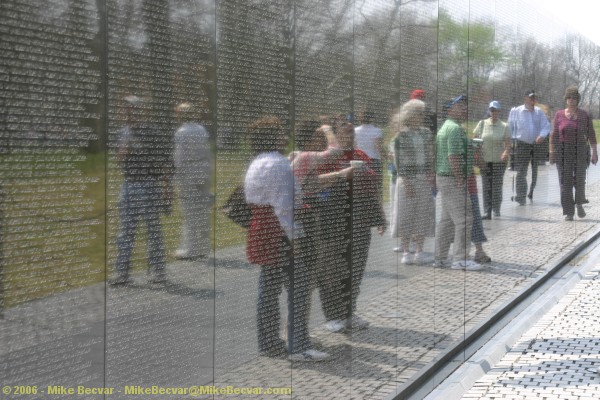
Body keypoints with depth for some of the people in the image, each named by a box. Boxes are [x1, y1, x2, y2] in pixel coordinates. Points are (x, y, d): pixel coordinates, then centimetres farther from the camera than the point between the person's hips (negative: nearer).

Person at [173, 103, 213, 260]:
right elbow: (208, 154, 11)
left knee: (189, 214, -3)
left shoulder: (181, 133, -10)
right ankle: (203, 248, 16)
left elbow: (179, 158, -13)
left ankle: (189, 249, -1)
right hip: (204, 172, 6)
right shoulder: (202, 130, 10)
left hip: (189, 174, -6)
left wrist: (178, 179, -9)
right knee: (203, 212, 11)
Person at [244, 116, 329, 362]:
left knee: (269, 288, 13)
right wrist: (294, 236, -18)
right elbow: (283, 204, -19)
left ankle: (268, 343, 18)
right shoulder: (278, 164, -14)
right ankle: (298, 347, -10)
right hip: (279, 231, -11)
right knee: (298, 286, -9)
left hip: (260, 228, 11)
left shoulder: (256, 165, 19)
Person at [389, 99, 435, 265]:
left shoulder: (426, 133, 10)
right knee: (406, 215, 0)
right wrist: (406, 182, -14)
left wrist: (432, 174, 1)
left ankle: (419, 251, 15)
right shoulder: (401, 136, -6)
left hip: (425, 180, 5)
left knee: (423, 214, 6)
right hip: (408, 180, -5)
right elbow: (398, 161, -8)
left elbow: (431, 156, 15)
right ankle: (406, 252, 9)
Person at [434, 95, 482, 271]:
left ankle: (440, 258, 17)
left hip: (443, 177, 11)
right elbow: (453, 157, -23)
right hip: (452, 179, -11)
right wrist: (460, 179, -19)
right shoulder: (455, 128, -15)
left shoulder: (446, 127, 19)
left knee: (447, 220, 13)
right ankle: (460, 259, -7)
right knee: (464, 219, -9)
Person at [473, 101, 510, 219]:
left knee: (497, 186, 2)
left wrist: (506, 152, -24)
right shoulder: (482, 124, 4)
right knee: (486, 186, -1)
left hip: (499, 160, -1)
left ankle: (496, 210, 13)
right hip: (485, 160, 1)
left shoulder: (504, 126, 2)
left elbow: (507, 143, -4)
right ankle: (487, 212, -1)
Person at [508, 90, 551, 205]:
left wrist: (542, 135, -17)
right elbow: (510, 127, 5)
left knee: (537, 171, 9)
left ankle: (533, 195, 23)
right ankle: (521, 197, -8)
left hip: (537, 144, 3)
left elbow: (546, 125, 2)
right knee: (521, 172, -8)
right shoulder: (516, 111, 0)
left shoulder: (539, 112, 7)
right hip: (522, 144, -3)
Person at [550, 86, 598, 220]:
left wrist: (594, 152, -4)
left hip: (580, 151, 0)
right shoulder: (559, 115, 3)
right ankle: (568, 212, 2)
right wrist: (552, 153, 0)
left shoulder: (585, 116, 1)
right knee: (566, 182, -3)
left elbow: (591, 135, 2)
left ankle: (579, 203, 20)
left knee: (579, 180, -8)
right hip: (563, 152, 0)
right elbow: (554, 135, 4)